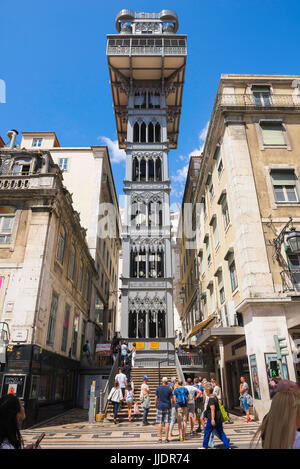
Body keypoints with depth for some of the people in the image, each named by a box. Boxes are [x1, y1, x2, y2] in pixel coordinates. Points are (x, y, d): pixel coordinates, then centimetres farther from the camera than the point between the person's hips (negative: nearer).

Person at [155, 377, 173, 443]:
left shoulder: (158, 388, -2)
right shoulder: (169, 388, -2)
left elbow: (156, 398, 0)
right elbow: (171, 399, 0)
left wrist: (156, 406, 10)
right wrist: (171, 406, 11)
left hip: (160, 407, 0)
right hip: (167, 407, 1)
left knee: (160, 423, 5)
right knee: (167, 423, 5)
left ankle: (160, 438, 5)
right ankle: (166, 438, 6)